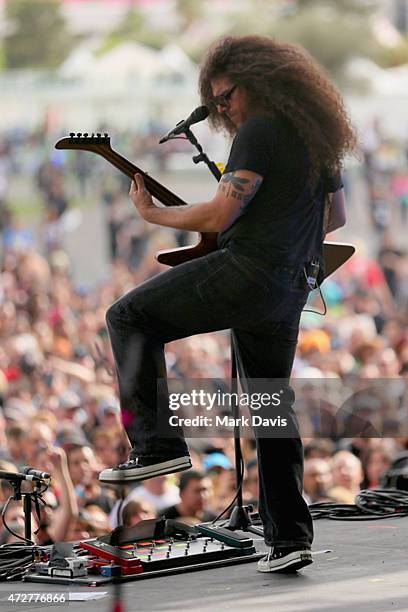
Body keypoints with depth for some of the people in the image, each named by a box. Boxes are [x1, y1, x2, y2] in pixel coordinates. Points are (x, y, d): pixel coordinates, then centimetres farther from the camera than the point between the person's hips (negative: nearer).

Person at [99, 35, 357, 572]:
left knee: (129, 318, 3)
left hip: (246, 271, -9)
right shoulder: (320, 134, 18)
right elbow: (336, 216, 30)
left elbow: (220, 216, -18)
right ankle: (289, 537, 11)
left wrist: (150, 213, -6)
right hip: (293, 287, 9)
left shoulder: (259, 131, -11)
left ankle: (156, 444, -7)